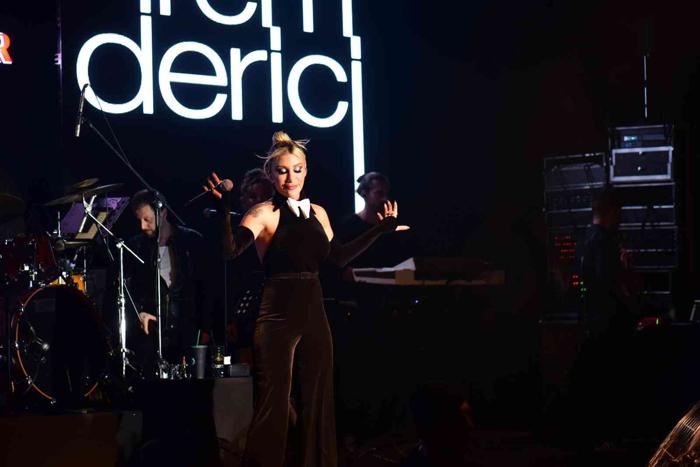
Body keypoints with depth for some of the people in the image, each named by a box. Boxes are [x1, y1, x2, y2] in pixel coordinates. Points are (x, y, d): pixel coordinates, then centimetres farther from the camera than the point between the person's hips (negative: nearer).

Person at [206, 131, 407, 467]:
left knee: (318, 402, 10)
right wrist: (225, 211, -38)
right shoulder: (265, 213, -7)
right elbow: (232, 249, -22)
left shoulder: (318, 213, 11)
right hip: (279, 316, -6)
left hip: (314, 313, 6)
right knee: (274, 405, -4)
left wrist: (380, 230, 19)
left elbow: (339, 257, 20)